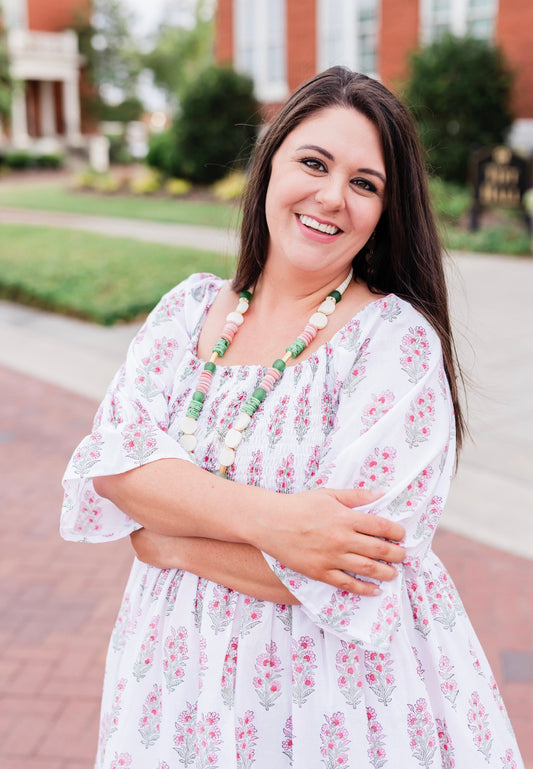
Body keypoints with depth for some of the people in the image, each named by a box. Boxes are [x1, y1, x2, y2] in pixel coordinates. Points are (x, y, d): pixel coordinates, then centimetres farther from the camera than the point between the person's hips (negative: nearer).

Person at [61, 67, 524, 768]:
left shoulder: (397, 339, -17)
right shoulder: (189, 310, -1)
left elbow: (351, 579, -24)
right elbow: (107, 464, -12)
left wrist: (164, 539, -15)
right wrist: (262, 516, -27)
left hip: (340, 692, -4)